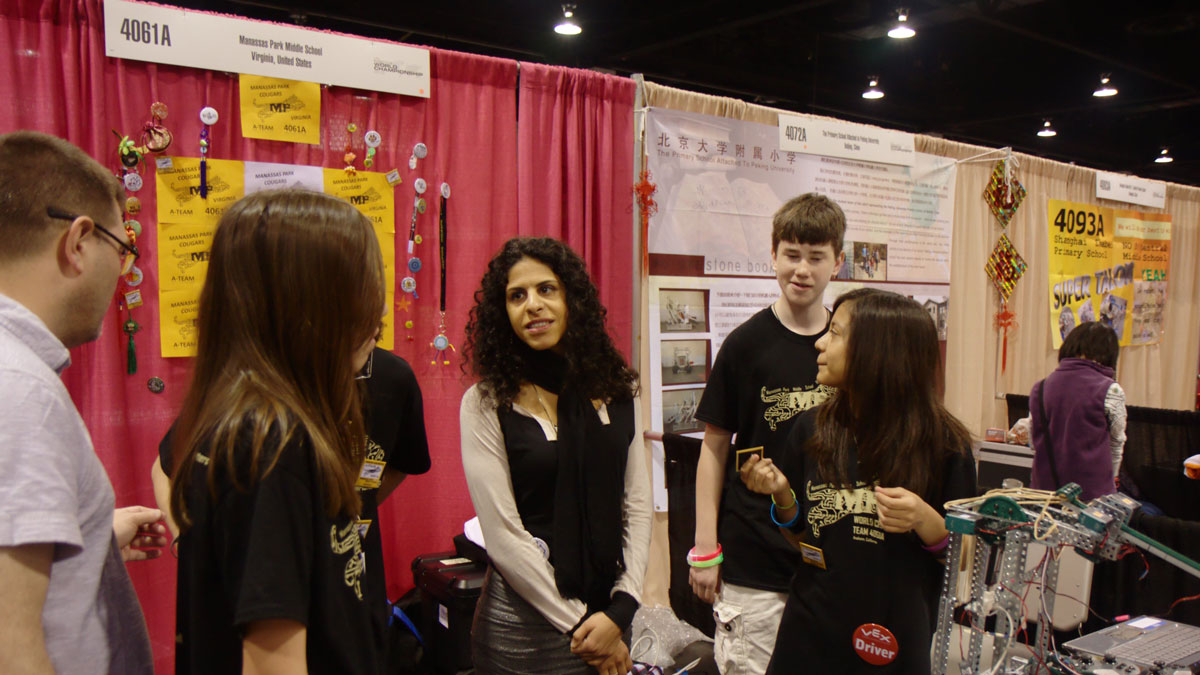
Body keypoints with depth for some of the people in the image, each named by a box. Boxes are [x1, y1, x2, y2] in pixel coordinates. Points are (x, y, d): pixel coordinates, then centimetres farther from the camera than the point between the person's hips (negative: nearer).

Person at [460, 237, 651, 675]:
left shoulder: (617, 390, 1)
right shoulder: (485, 405, -11)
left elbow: (638, 505, 2)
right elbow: (503, 537, -13)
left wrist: (619, 610, -7)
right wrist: (579, 624, -10)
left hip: (609, 615, 4)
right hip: (524, 625, -3)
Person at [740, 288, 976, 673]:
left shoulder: (942, 443, -11)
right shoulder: (812, 430, -3)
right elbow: (803, 539, 7)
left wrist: (925, 521, -22)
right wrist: (783, 497, -11)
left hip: (896, 644, -2)